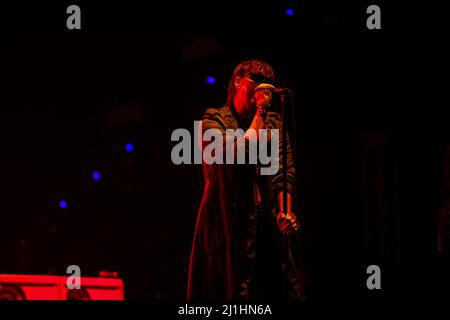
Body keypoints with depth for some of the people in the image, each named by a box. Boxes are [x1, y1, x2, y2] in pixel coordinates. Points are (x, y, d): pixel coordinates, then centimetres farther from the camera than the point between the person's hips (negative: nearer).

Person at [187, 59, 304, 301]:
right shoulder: (213, 121, 2)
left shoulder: (274, 122, 15)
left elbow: (284, 171, 5)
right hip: (228, 224, -4)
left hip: (268, 225, 4)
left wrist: (285, 210, -11)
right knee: (234, 289, -5)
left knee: (282, 289, -2)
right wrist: (260, 113, -6)